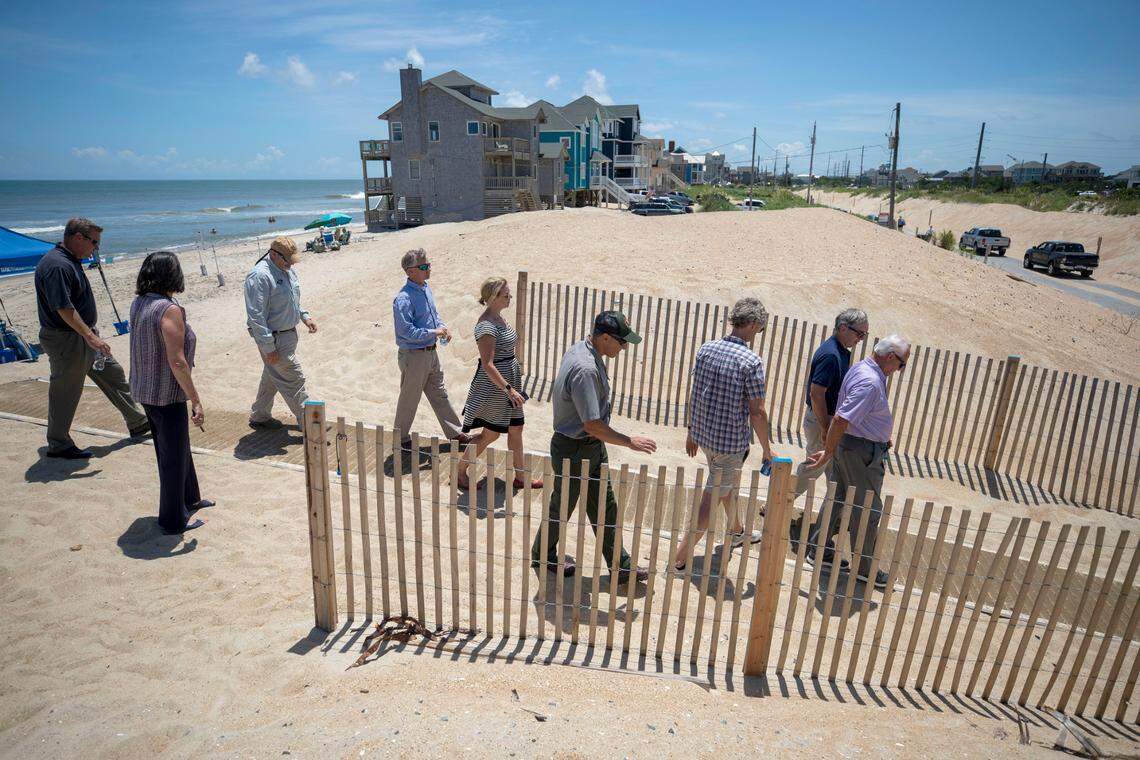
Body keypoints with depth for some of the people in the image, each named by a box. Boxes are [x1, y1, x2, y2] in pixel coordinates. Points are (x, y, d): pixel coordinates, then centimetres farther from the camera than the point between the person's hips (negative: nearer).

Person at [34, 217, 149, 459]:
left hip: (84, 335, 10)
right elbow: (63, 308, -28)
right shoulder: (56, 265, -22)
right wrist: (90, 336, -29)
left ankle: (138, 423, 27)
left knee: (113, 375, 16)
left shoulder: (70, 261, 10)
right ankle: (58, 445, 15)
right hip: (66, 341, -10)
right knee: (65, 393, 2)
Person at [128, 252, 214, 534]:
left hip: (144, 390, 9)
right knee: (173, 456, 6)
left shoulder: (138, 303, 3)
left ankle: (189, 499, 42)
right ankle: (173, 520, 20)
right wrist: (196, 401, -20)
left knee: (177, 447, 24)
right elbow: (177, 361, -24)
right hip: (166, 394, -9)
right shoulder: (169, 309, -22)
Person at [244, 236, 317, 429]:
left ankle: (259, 417, 36)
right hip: (274, 338, -10)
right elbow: (256, 316, -24)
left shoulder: (286, 270, 7)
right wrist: (268, 348, -25)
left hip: (288, 333, 10)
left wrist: (304, 316, 12)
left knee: (272, 377, 20)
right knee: (294, 379, -4)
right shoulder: (259, 276, -23)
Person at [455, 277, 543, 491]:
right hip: (494, 385, -9)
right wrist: (509, 389, -28)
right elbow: (487, 365, -26)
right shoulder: (486, 326, -23)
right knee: (491, 434, 4)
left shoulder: (498, 317, 7)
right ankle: (460, 471, 22)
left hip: (509, 380, 9)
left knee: (515, 429, 14)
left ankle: (521, 476, 26)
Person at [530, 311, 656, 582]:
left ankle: (620, 566, 28)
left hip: (593, 447, 9)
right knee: (562, 508, 13)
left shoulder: (580, 348, 1)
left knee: (605, 507, 16)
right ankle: (542, 555, 38)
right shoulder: (585, 369, -31)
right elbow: (592, 425, -31)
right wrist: (630, 441, -20)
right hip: (573, 450, -9)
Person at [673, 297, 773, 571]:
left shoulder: (706, 349, -1)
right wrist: (767, 449, -2)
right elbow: (756, 412, -16)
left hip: (703, 433, 7)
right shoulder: (752, 362, -19)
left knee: (730, 484, 29)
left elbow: (694, 395, 6)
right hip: (731, 440, -7)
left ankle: (737, 532, 51)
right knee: (712, 497, 4)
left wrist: (692, 431, 17)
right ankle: (681, 557, 9)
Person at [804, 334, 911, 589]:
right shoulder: (870, 383, -26)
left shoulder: (862, 368, 7)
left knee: (838, 499, 18)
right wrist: (828, 453, -23)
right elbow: (840, 420, -30)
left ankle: (819, 550, 29)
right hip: (862, 451, -10)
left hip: (848, 445, 10)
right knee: (868, 510, 4)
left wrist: (881, 436, 24)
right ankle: (863, 568, 18)